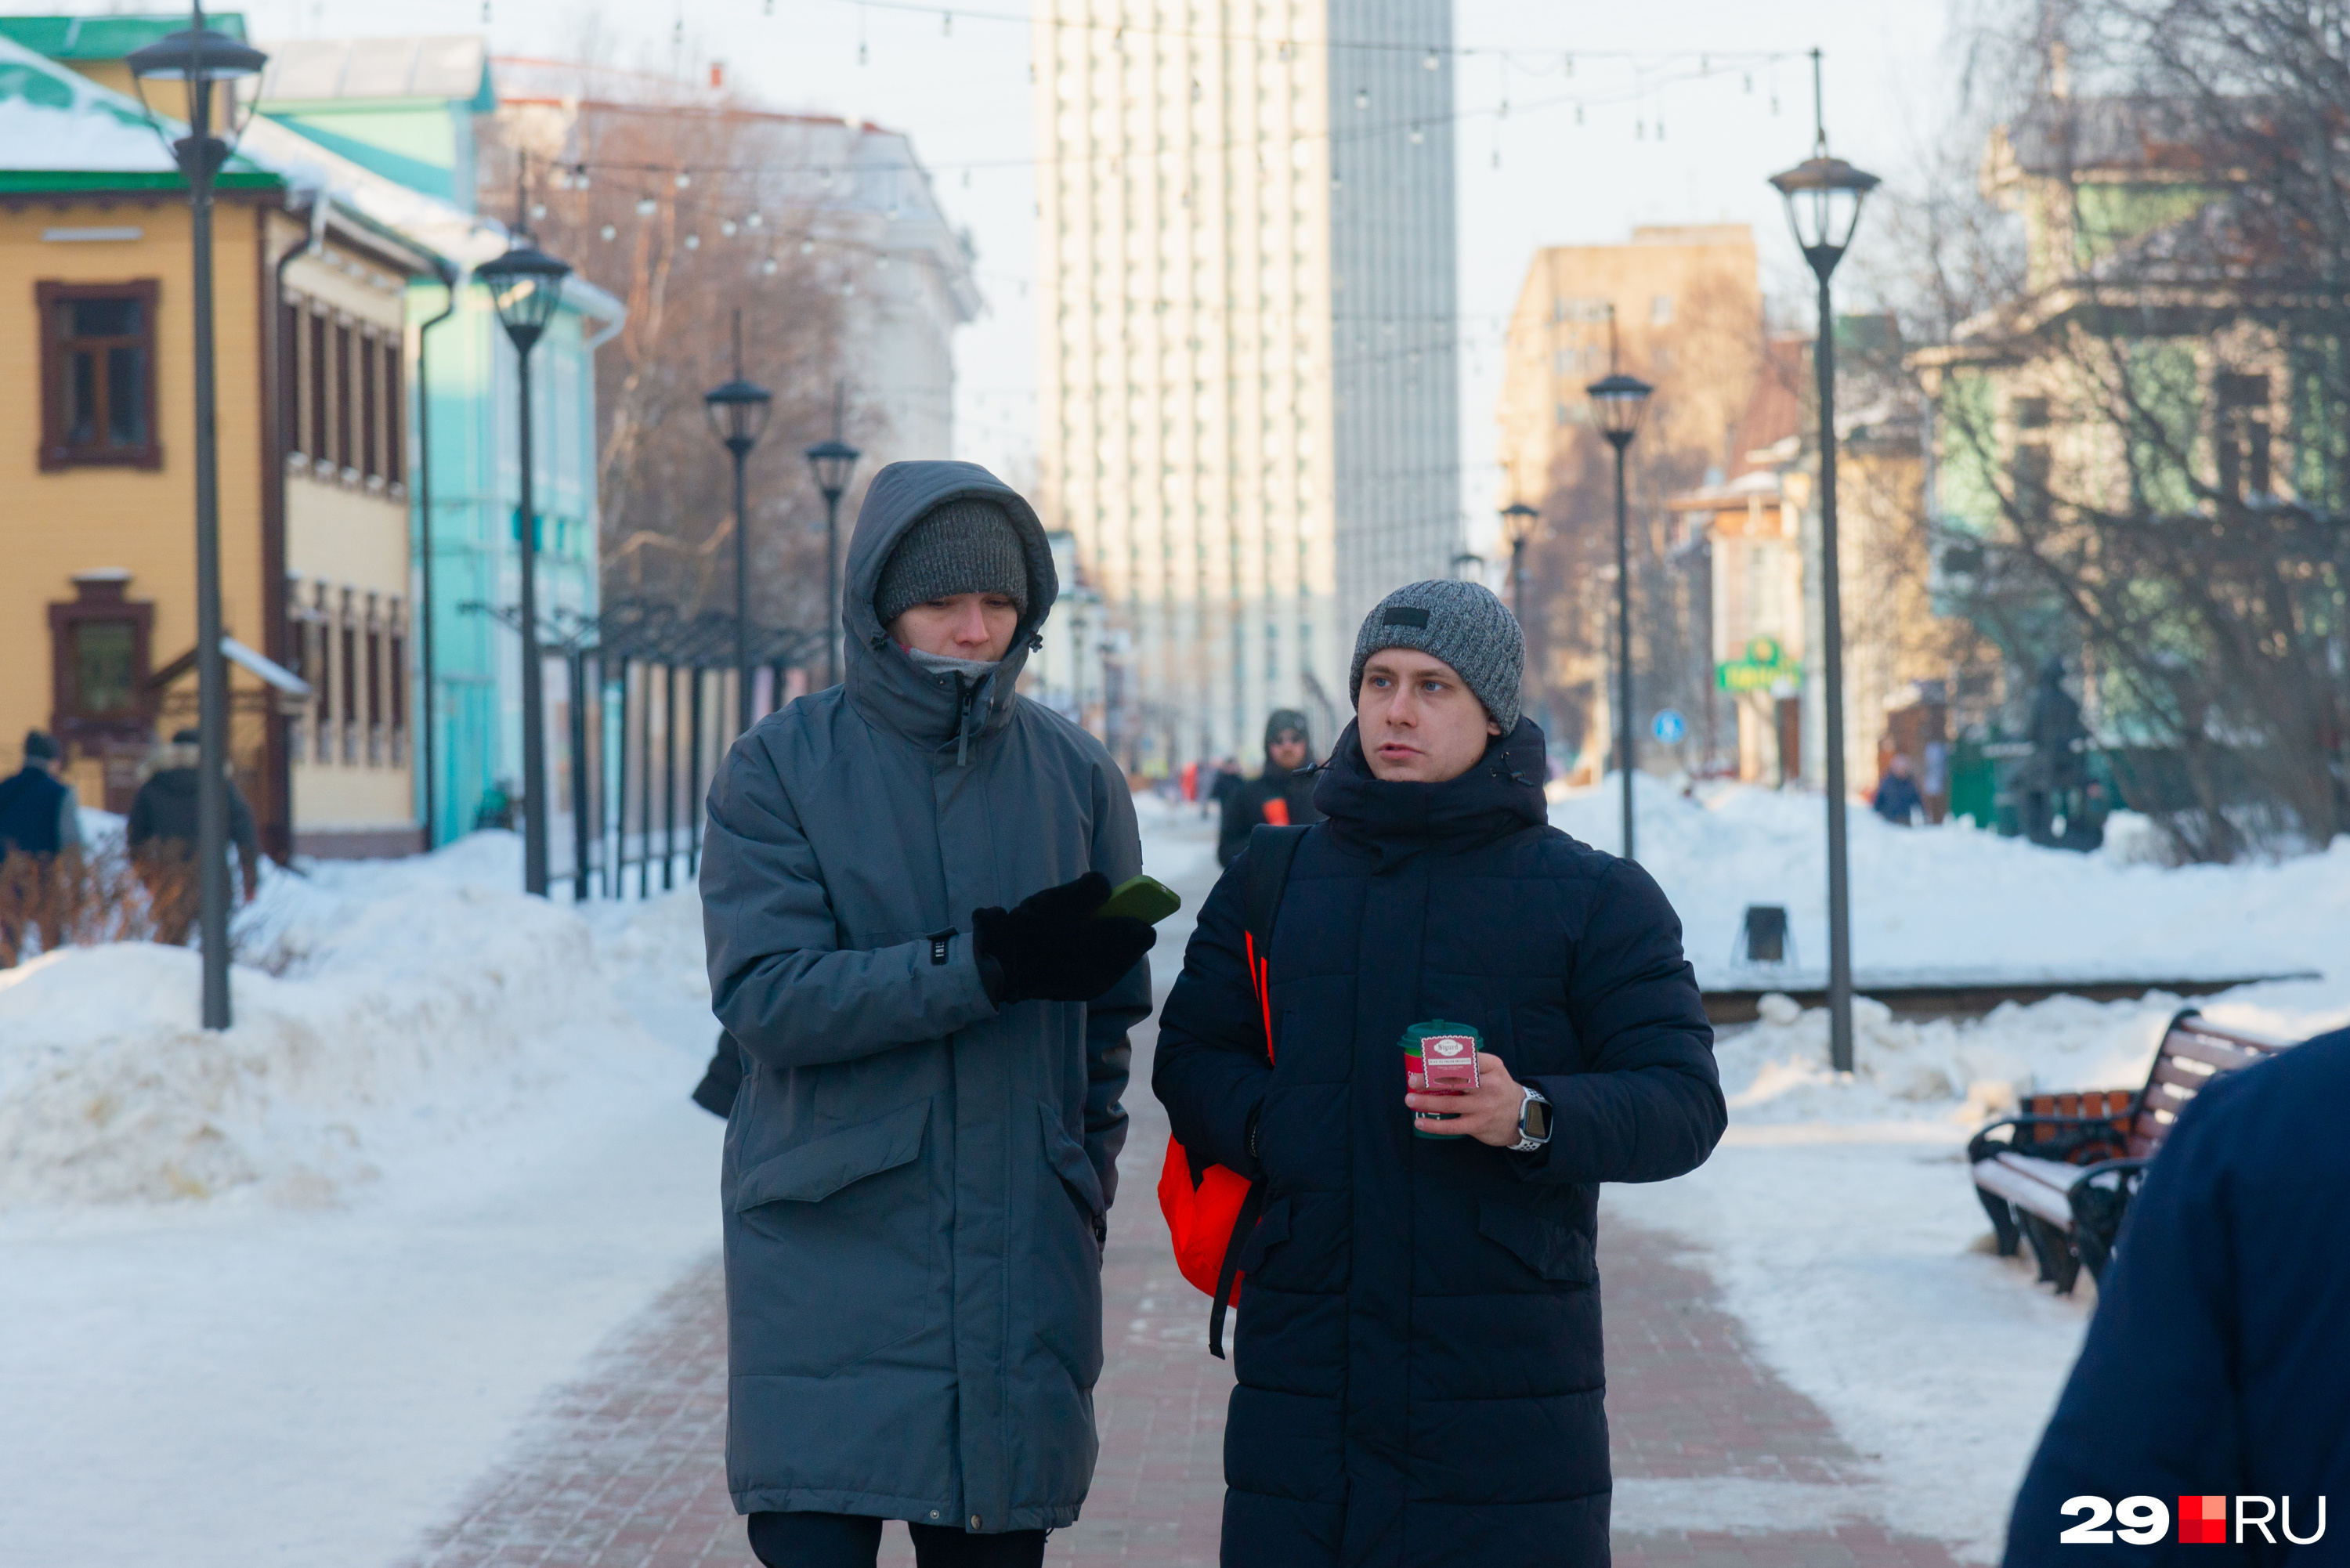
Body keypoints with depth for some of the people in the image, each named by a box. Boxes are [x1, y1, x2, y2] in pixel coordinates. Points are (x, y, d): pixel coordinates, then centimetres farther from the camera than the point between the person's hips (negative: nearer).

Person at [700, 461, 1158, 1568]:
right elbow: (764, 991, -14)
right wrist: (988, 964, -20)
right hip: (826, 1259, -3)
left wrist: (1086, 1181, 8)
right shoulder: (780, 768, -2)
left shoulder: (1074, 774, 8)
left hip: (1023, 1261, 3)